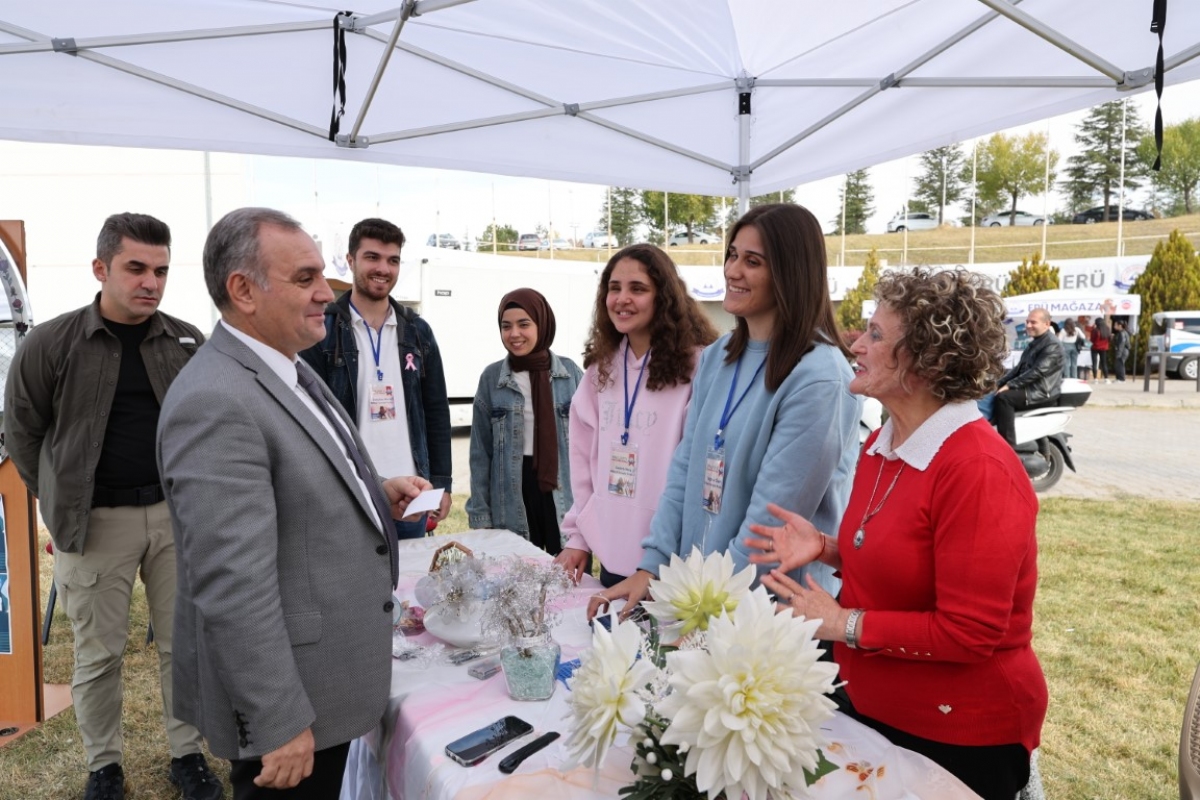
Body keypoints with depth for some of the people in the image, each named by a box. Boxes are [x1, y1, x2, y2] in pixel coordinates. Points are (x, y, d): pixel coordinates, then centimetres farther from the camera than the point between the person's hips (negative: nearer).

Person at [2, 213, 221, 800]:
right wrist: (63, 504, 5)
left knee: (182, 643, 11)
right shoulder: (51, 344, -6)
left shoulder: (187, 343, 0)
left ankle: (186, 753, 29)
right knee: (98, 654, 11)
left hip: (175, 513, 2)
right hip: (95, 521, -2)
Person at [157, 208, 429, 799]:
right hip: (284, 694, -9)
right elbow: (233, 586, -27)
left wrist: (374, 494, 2)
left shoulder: (288, 371, 6)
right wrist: (278, 724, -23)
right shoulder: (214, 403, -26)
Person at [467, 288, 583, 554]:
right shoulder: (491, 377, 0)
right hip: (514, 495, 0)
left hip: (564, 493, 0)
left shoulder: (571, 373, -1)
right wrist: (479, 513, 0)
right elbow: (480, 451, 3)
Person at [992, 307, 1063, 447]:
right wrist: (999, 383, 6)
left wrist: (1010, 385, -23)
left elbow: (1037, 372, -22)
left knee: (1003, 397, -29)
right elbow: (1020, 367, 20)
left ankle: (1008, 449, -31)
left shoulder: (1052, 345, -13)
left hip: (1042, 392, -10)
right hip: (1030, 388, 10)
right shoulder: (1034, 342, 19)